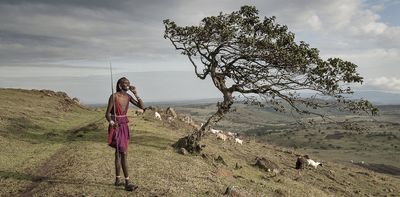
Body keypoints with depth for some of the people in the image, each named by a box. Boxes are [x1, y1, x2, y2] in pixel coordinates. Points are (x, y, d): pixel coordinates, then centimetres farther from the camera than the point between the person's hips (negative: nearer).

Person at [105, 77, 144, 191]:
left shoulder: (128, 96, 5)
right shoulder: (113, 96, -15)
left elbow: (142, 107, 0)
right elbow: (107, 114, -13)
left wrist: (135, 93, -7)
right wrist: (111, 123, -33)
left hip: (124, 126, 8)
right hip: (116, 126, -8)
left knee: (119, 153, 14)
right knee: (124, 153, -11)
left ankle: (117, 180, 25)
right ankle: (127, 183, -7)